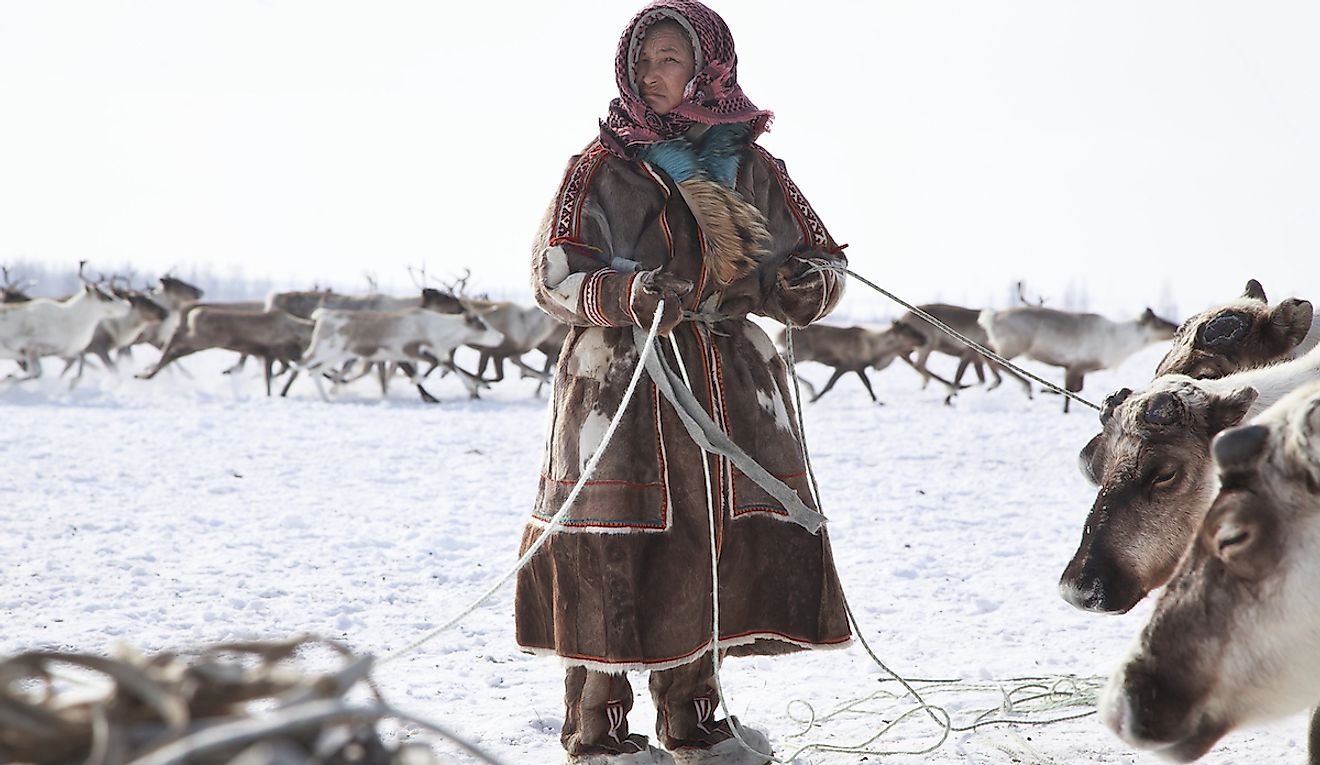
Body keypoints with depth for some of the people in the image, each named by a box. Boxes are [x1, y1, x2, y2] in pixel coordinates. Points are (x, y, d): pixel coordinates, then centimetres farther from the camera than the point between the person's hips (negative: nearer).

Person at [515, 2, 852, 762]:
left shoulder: (753, 168, 12)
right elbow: (554, 271, -5)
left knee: (716, 547, 4)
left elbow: (821, 258, 12)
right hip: (625, 379, -3)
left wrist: (805, 282, -12)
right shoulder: (603, 165, 2)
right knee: (613, 556, -7)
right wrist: (628, 294, -23)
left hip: (731, 386, 4)